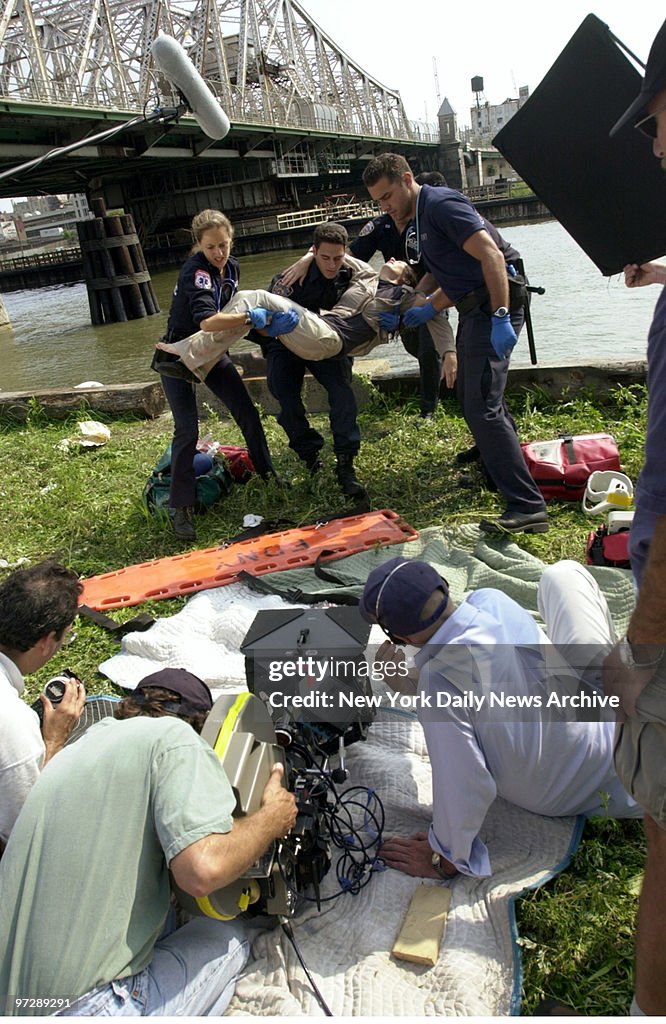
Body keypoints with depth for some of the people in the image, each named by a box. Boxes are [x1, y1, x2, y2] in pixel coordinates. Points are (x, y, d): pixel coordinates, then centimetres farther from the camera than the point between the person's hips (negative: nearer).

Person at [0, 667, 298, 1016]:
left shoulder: (90, 737, 13)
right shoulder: (174, 735, -10)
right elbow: (202, 870, -22)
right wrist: (271, 818, -4)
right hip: (82, 1007, -8)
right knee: (228, 937, 13)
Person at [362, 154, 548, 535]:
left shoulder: (441, 204, -12)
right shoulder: (421, 218, 19)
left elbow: (492, 256, -23)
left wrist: (500, 318, -29)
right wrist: (427, 311, 10)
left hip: (495, 307, -11)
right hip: (475, 311, 11)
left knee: (481, 406, -18)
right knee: (473, 393, 26)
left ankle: (527, 507, -19)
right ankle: (501, 452, 52)